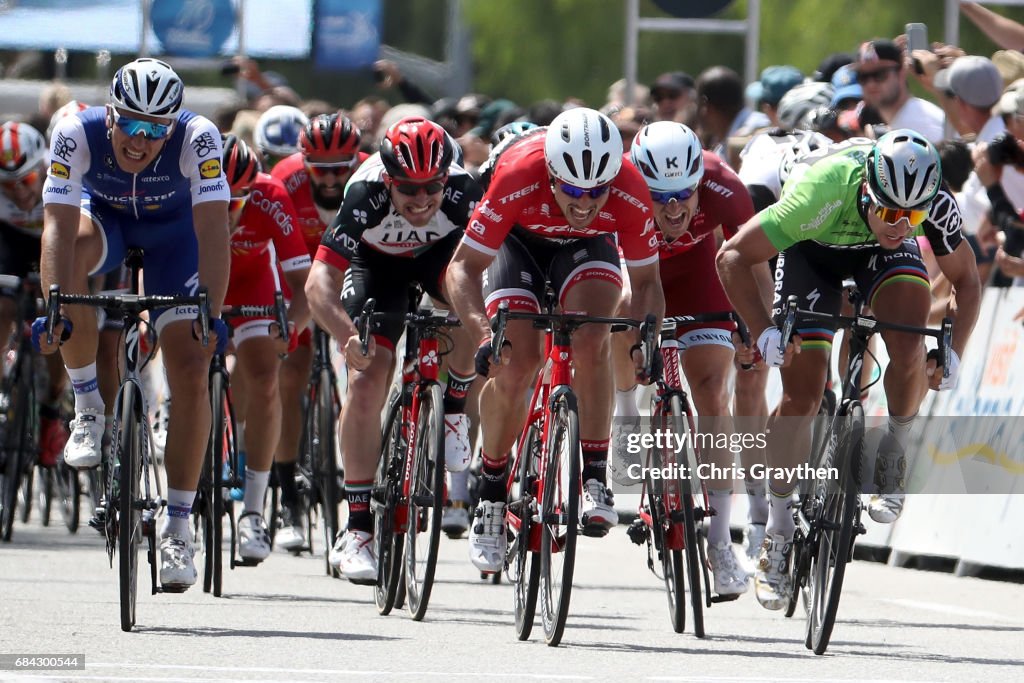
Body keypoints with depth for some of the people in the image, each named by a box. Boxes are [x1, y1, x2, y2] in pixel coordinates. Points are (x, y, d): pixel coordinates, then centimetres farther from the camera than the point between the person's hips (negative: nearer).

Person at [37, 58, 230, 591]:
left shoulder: (196, 138, -34)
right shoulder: (77, 134, -33)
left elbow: (212, 229, -38)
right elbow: (58, 226, -38)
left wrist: (211, 314, -47)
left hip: (172, 229, 0)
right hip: (103, 214, 0)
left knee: (191, 373, -13)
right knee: (72, 252, -37)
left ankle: (178, 524, -3)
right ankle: (87, 404, -18)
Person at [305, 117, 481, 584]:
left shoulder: (463, 193, -35)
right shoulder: (366, 196, -38)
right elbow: (319, 283, -41)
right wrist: (348, 336, -57)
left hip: (441, 250, 1)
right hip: (376, 263, -1)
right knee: (366, 382, -15)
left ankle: (454, 409, -10)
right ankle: (357, 530, -7)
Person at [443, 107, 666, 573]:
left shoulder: (630, 193, -34)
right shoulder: (518, 178, -39)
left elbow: (646, 280, -18)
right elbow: (464, 264, -31)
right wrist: (483, 334, -45)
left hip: (587, 247, 1)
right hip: (519, 241, -1)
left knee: (591, 341, -28)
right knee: (513, 367, -16)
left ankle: (595, 480, -20)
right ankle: (491, 498, 3)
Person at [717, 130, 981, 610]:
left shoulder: (937, 206, -33)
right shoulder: (823, 193, -42)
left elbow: (966, 280, -12)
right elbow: (733, 257, -32)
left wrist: (953, 353, -25)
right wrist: (763, 331, -41)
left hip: (880, 255, 1)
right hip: (813, 250, -1)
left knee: (909, 352, -27)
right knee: (801, 396, -9)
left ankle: (894, 452, 1)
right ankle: (778, 531, 5)